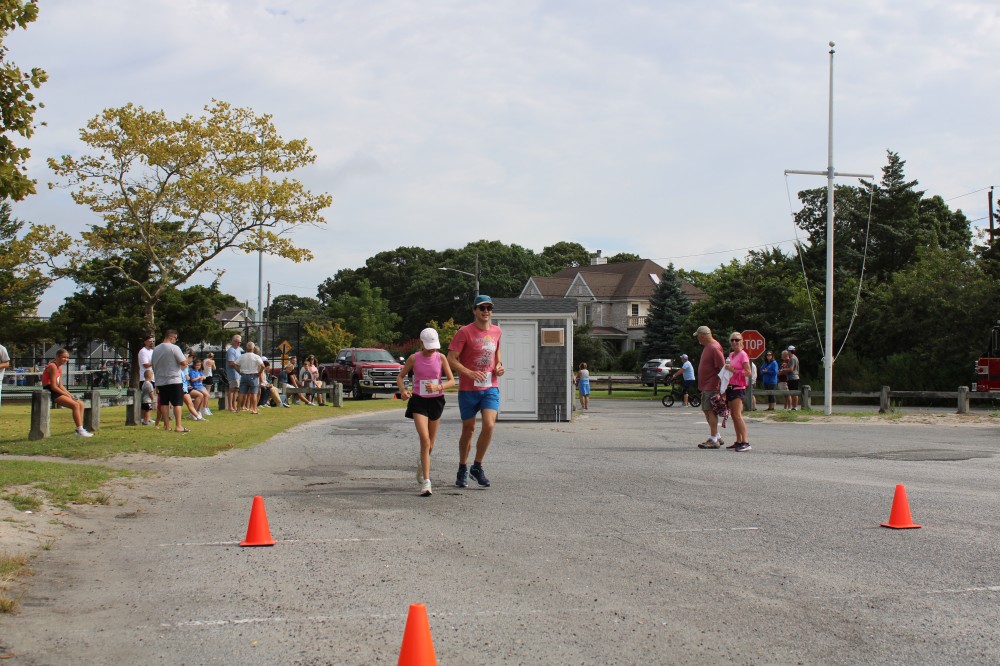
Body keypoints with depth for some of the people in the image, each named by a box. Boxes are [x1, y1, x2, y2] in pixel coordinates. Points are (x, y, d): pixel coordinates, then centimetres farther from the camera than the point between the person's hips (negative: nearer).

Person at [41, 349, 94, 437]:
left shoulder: (59, 368, 17)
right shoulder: (53, 367, -12)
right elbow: (53, 386, -18)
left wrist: (70, 394, 2)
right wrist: (67, 395, -14)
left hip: (56, 392, 10)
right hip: (50, 393, -10)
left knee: (81, 403, 3)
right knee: (75, 405, -21)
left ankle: (80, 429, -2)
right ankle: (80, 431, -22)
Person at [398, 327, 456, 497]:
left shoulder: (441, 358, -2)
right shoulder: (414, 358, -4)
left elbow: (452, 381, -1)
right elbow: (400, 376, 7)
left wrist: (437, 387, -21)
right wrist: (403, 390, -14)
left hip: (436, 400, 2)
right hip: (418, 401, -2)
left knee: (430, 443, 13)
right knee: (425, 440, -18)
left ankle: (422, 466, 45)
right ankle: (426, 481, -18)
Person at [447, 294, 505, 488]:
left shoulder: (496, 331, 7)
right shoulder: (465, 332, -9)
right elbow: (451, 359, -11)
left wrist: (499, 366, 6)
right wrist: (470, 373, -24)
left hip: (490, 388, 3)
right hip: (468, 389, -3)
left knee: (489, 425, -13)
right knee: (468, 430, 7)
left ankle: (477, 467, 4)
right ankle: (462, 470, 25)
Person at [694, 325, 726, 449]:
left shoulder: (714, 348, -16)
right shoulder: (707, 347, 15)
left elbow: (722, 368, -20)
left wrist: (720, 387, -21)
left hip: (712, 386, -10)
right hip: (706, 386, 10)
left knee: (711, 411, -9)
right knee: (707, 411, 15)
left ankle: (714, 440, -7)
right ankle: (717, 437, 23)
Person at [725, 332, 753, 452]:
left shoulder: (743, 355, -8)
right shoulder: (731, 354, 15)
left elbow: (749, 373, -15)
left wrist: (734, 370, -18)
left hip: (738, 387, -8)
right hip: (730, 387, 8)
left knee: (737, 415, -16)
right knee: (733, 415, 7)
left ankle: (745, 442, -19)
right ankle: (738, 441, 11)